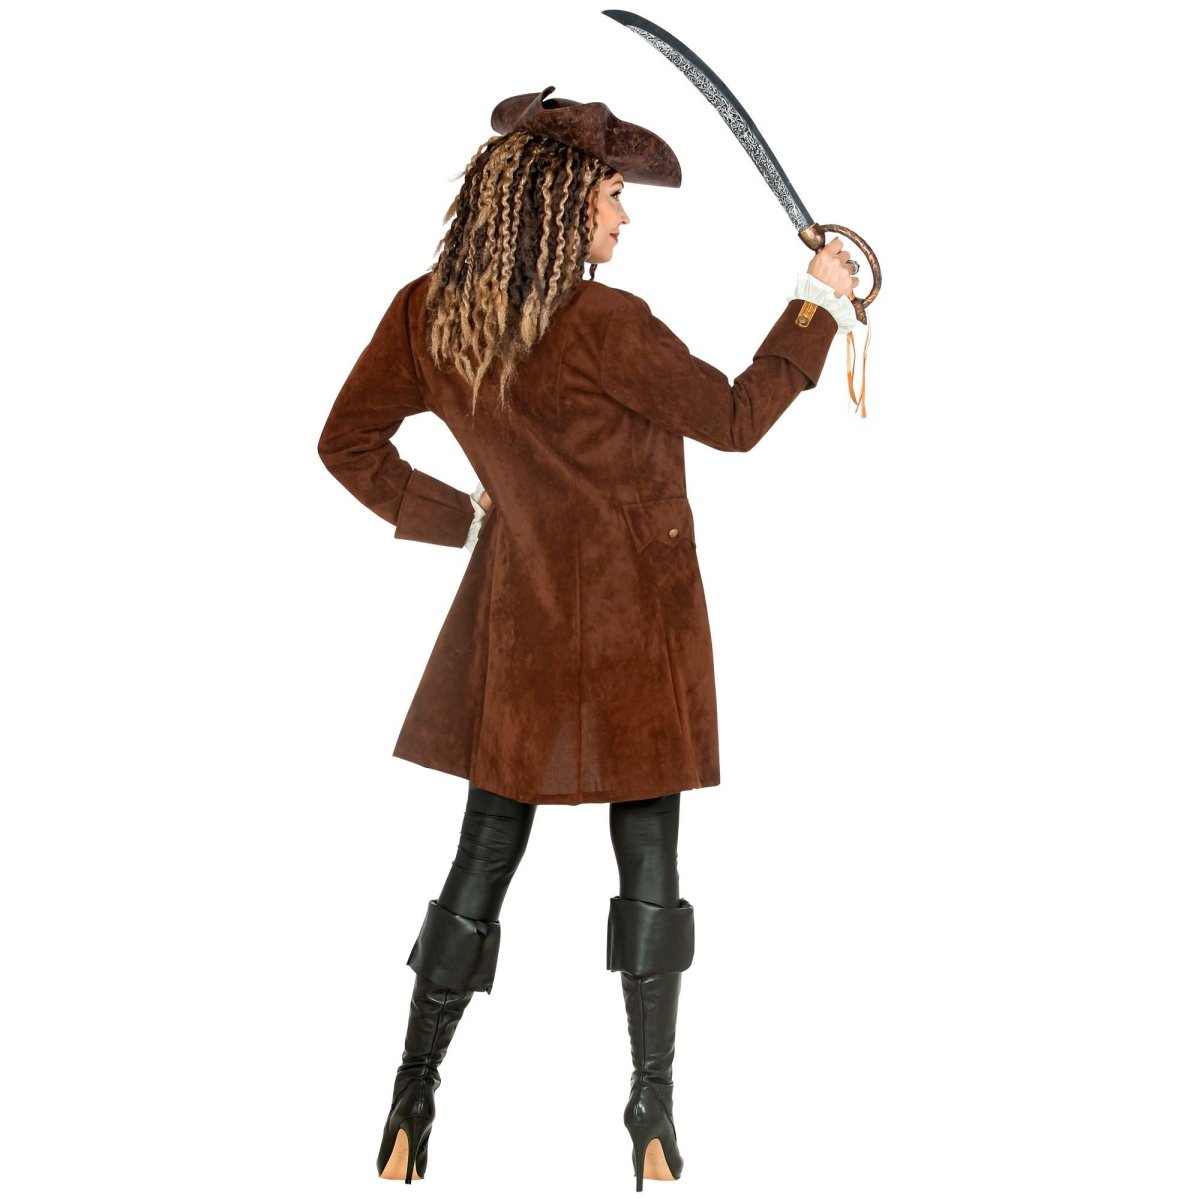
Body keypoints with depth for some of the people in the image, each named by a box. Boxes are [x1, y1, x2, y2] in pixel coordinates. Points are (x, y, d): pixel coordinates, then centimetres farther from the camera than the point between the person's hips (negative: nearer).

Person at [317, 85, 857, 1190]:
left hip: (516, 622, 5)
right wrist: (817, 306, 3)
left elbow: (350, 443, 7)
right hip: (634, 624, -5)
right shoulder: (606, 327, -20)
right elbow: (733, 418, -8)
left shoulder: (426, 314, -3)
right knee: (649, 858, 8)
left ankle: (413, 1107, 17)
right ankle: (653, 1108, 17)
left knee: (483, 860, 12)